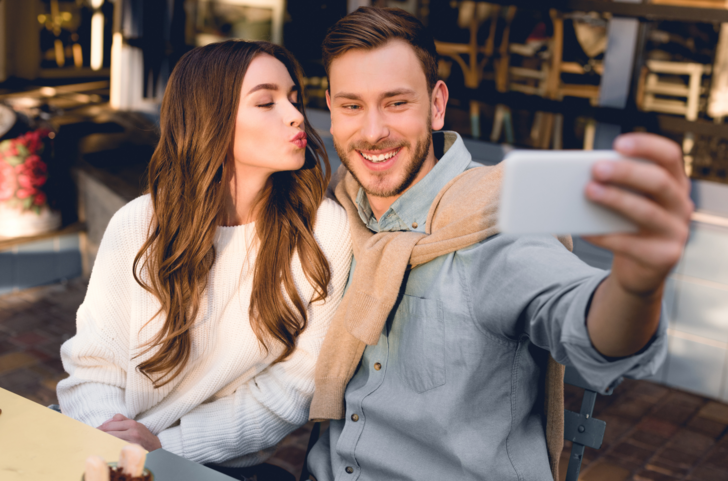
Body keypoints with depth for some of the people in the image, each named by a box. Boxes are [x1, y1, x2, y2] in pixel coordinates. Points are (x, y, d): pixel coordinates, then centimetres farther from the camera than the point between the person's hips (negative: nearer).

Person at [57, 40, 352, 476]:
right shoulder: (137, 225, -4)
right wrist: (111, 440, -20)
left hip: (227, 467, -1)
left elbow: (298, 381, -7)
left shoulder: (325, 229, -9)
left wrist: (168, 445, -13)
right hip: (115, 461, 1)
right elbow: (92, 360, 0)